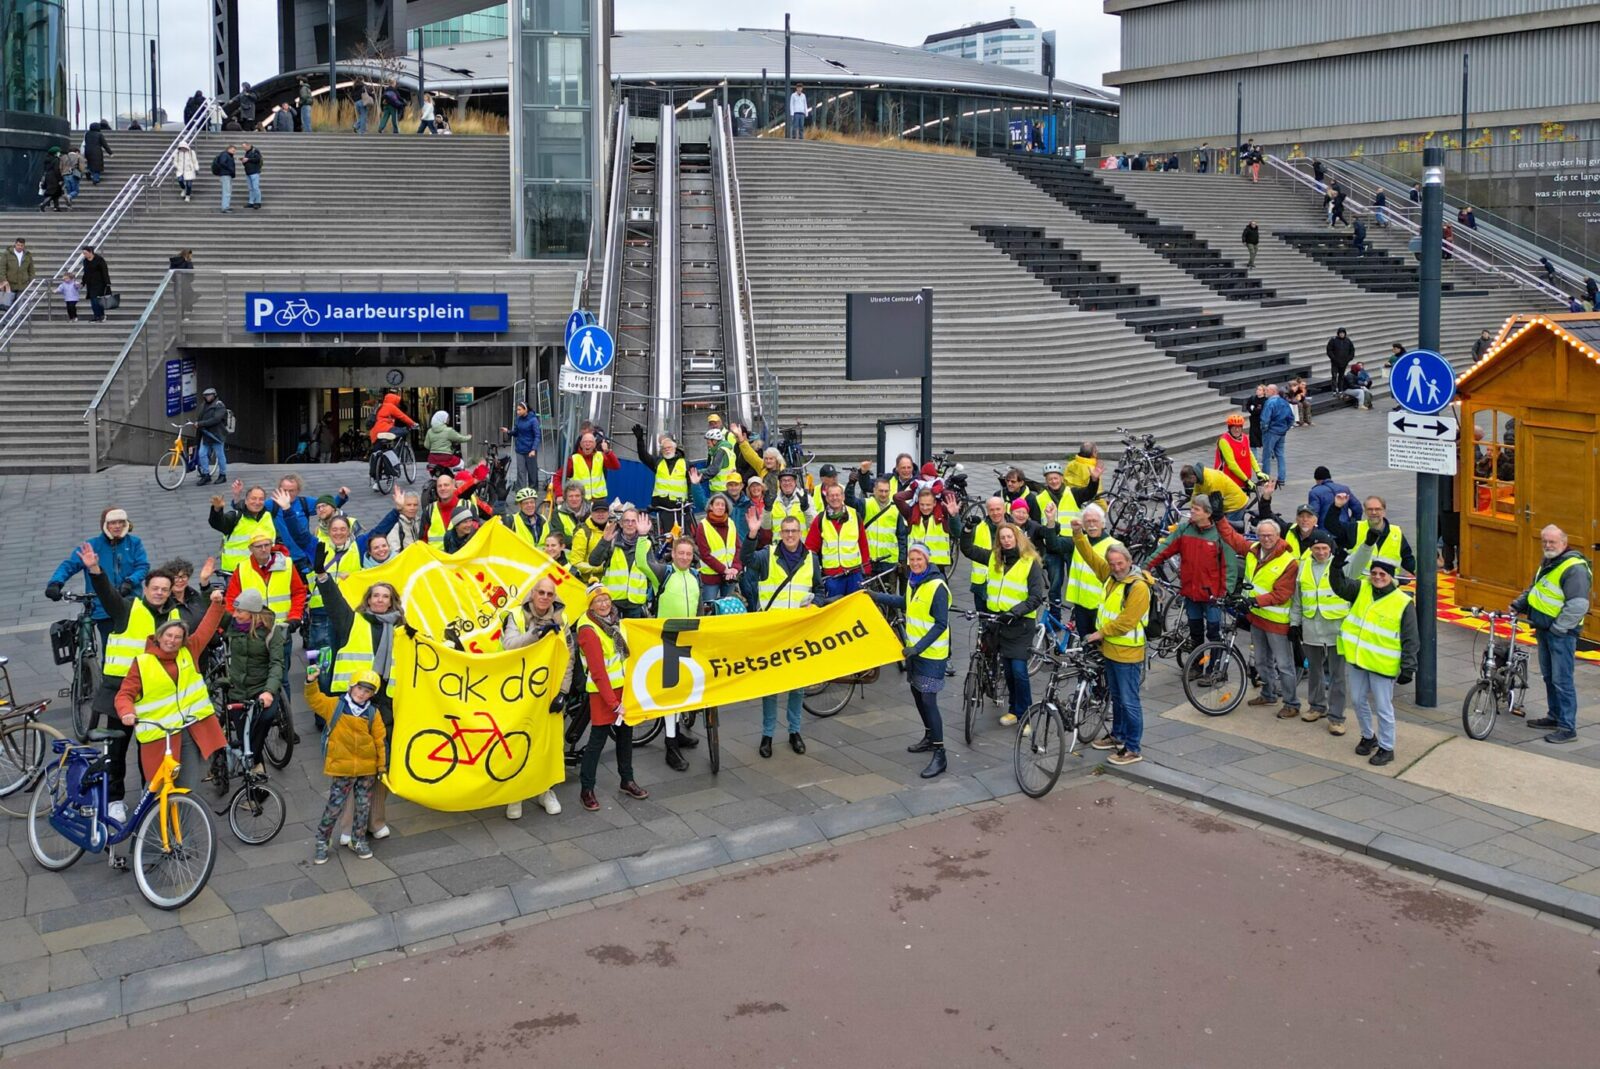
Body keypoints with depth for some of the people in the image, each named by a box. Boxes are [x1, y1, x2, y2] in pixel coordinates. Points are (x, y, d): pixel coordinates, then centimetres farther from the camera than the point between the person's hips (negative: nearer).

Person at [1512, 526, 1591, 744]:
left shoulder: (1574, 568, -19)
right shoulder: (1548, 563, 13)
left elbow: (1578, 606, -24)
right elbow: (1534, 589, 27)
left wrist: (1557, 628, -22)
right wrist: (1519, 604, 13)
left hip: (1561, 633, -10)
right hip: (1544, 630, 10)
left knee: (1562, 680, -8)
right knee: (1549, 676, 19)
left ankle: (1568, 728, -4)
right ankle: (1555, 717, 32)